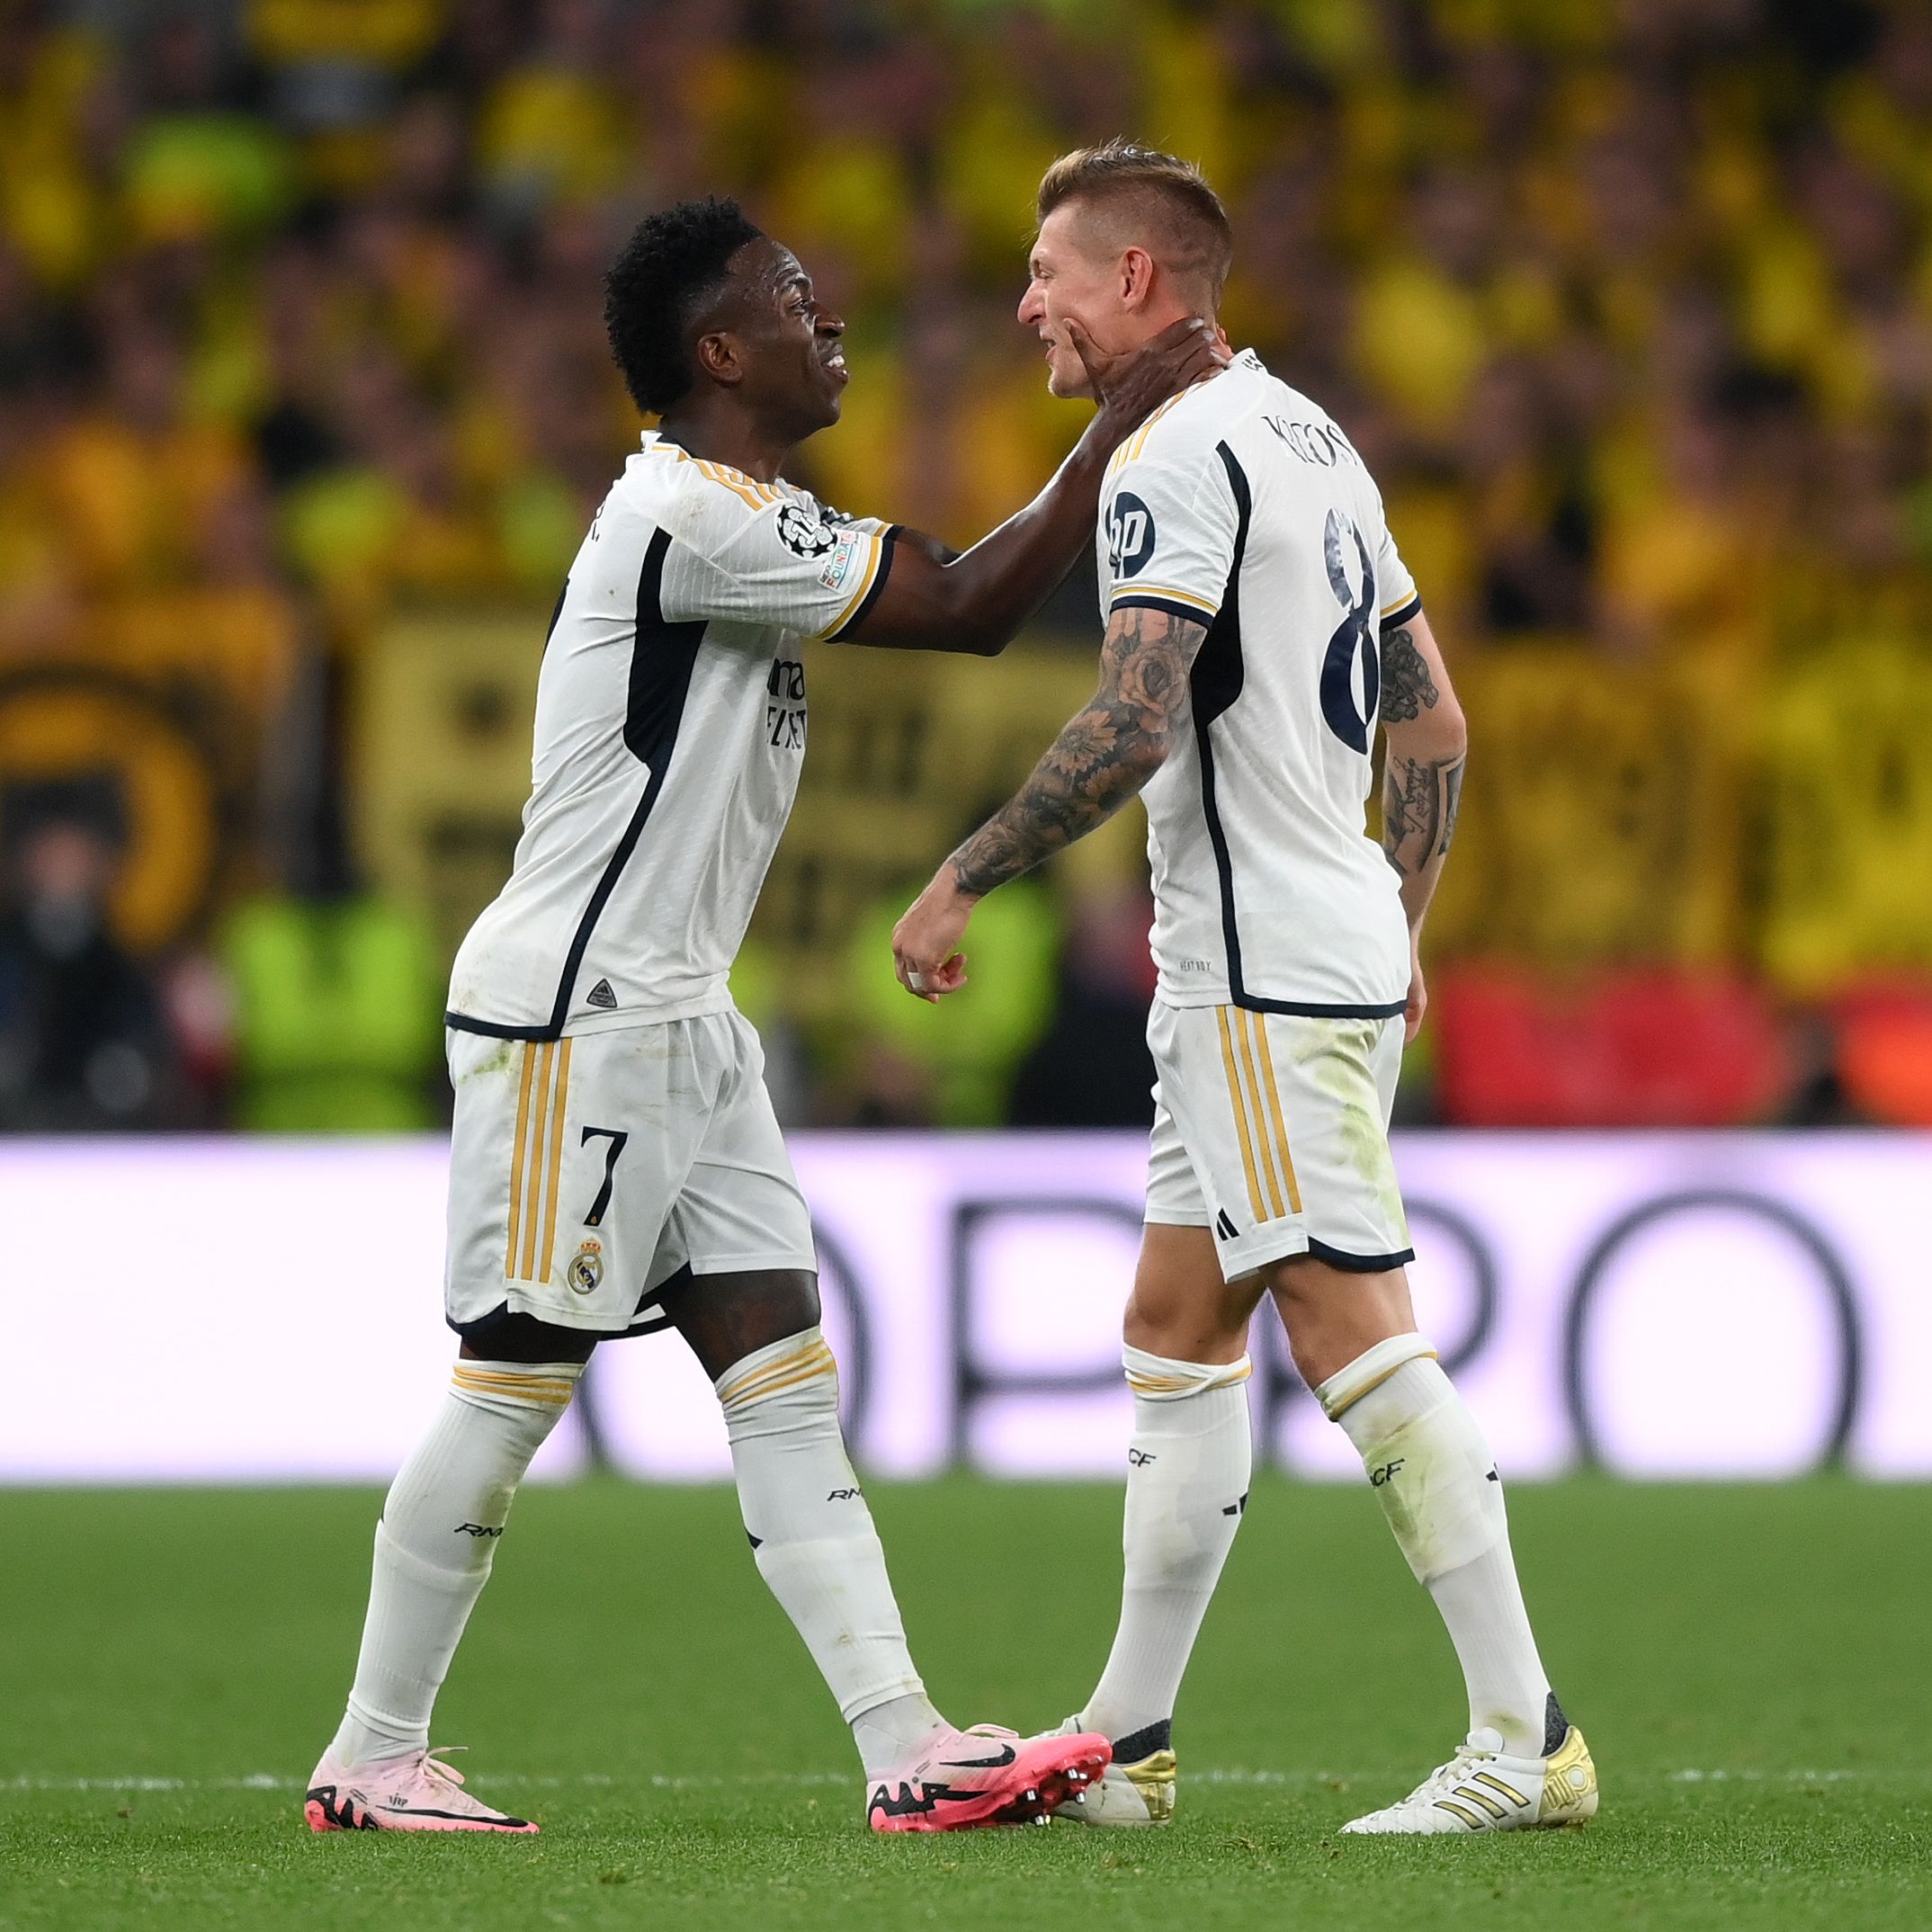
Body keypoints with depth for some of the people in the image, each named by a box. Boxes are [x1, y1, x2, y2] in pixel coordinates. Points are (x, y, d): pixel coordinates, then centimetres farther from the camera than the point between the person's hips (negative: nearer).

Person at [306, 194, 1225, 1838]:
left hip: (677, 1023, 10)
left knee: (786, 1376, 4)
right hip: (572, 1012, -10)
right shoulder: (691, 517, -18)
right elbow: (970, 613, -17)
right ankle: (371, 1756, 7)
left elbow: (949, 588, 18)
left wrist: (1120, 422, 11)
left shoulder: (750, 517, 14)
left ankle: (909, 1753, 0)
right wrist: (1121, 423, -11)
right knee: (514, 1385, -3)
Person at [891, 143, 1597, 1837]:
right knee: (1177, 1333, 13)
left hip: (1268, 982, -10)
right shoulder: (1311, 440, 17)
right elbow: (1435, 722, 20)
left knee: (1354, 1331, -11)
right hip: (1341, 957, 10)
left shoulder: (1177, 456, -13)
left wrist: (960, 882, -15)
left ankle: (1525, 1741, -12)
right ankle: (1127, 1748, 18)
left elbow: (1131, 728, -23)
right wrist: (1401, 922, 26)